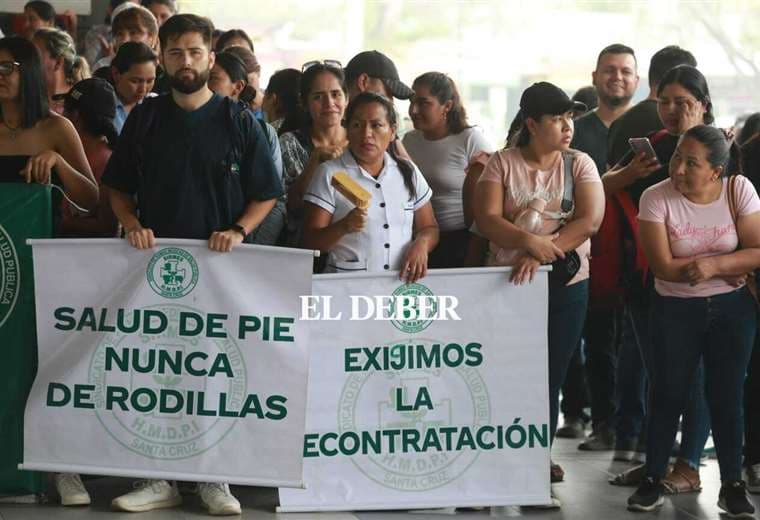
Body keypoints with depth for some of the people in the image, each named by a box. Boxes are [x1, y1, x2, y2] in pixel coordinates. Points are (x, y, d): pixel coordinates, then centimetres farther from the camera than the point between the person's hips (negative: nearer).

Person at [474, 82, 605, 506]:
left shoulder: (579, 164, 4)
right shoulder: (502, 164, 1)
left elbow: (590, 220, -8)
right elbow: (487, 219, -8)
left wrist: (543, 254, -19)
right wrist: (529, 242, -25)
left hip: (566, 282, 1)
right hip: (509, 281, -1)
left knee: (551, 375, 3)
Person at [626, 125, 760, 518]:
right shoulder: (656, 198, -14)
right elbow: (663, 267, -19)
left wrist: (713, 265, -24)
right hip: (676, 311, -1)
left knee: (727, 395, 5)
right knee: (668, 394, 3)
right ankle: (653, 480, 16)